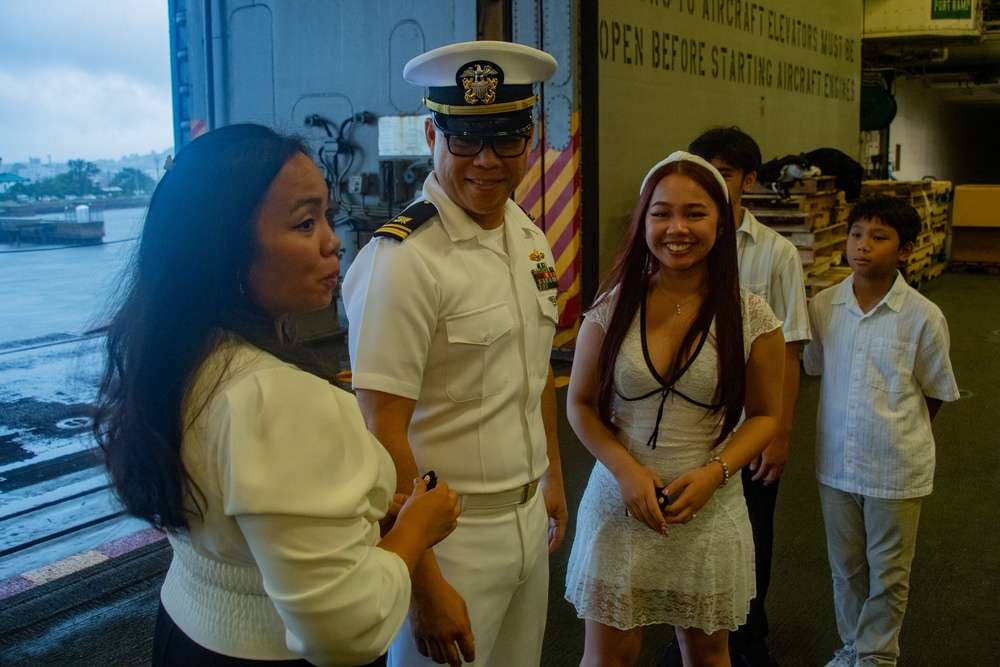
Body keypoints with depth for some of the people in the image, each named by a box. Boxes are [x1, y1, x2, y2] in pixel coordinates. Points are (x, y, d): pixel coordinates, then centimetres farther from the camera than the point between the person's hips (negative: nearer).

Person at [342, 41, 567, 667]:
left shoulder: (531, 238, 3)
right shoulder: (403, 260, -21)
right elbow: (383, 434, -21)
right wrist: (427, 586, -21)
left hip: (529, 518, 7)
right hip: (451, 537, -7)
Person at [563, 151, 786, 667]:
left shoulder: (749, 317, -6)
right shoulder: (613, 308, -5)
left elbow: (764, 414, 1)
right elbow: (580, 403, 1)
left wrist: (714, 473, -15)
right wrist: (625, 470, -14)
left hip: (709, 511, 0)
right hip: (620, 506, 0)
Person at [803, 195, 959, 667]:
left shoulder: (923, 317, -14)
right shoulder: (823, 307, -5)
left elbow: (936, 393, -1)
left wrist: (898, 433, 2)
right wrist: (851, 424, 8)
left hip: (896, 469, -3)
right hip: (836, 462, 3)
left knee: (888, 573, 13)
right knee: (845, 567, 19)